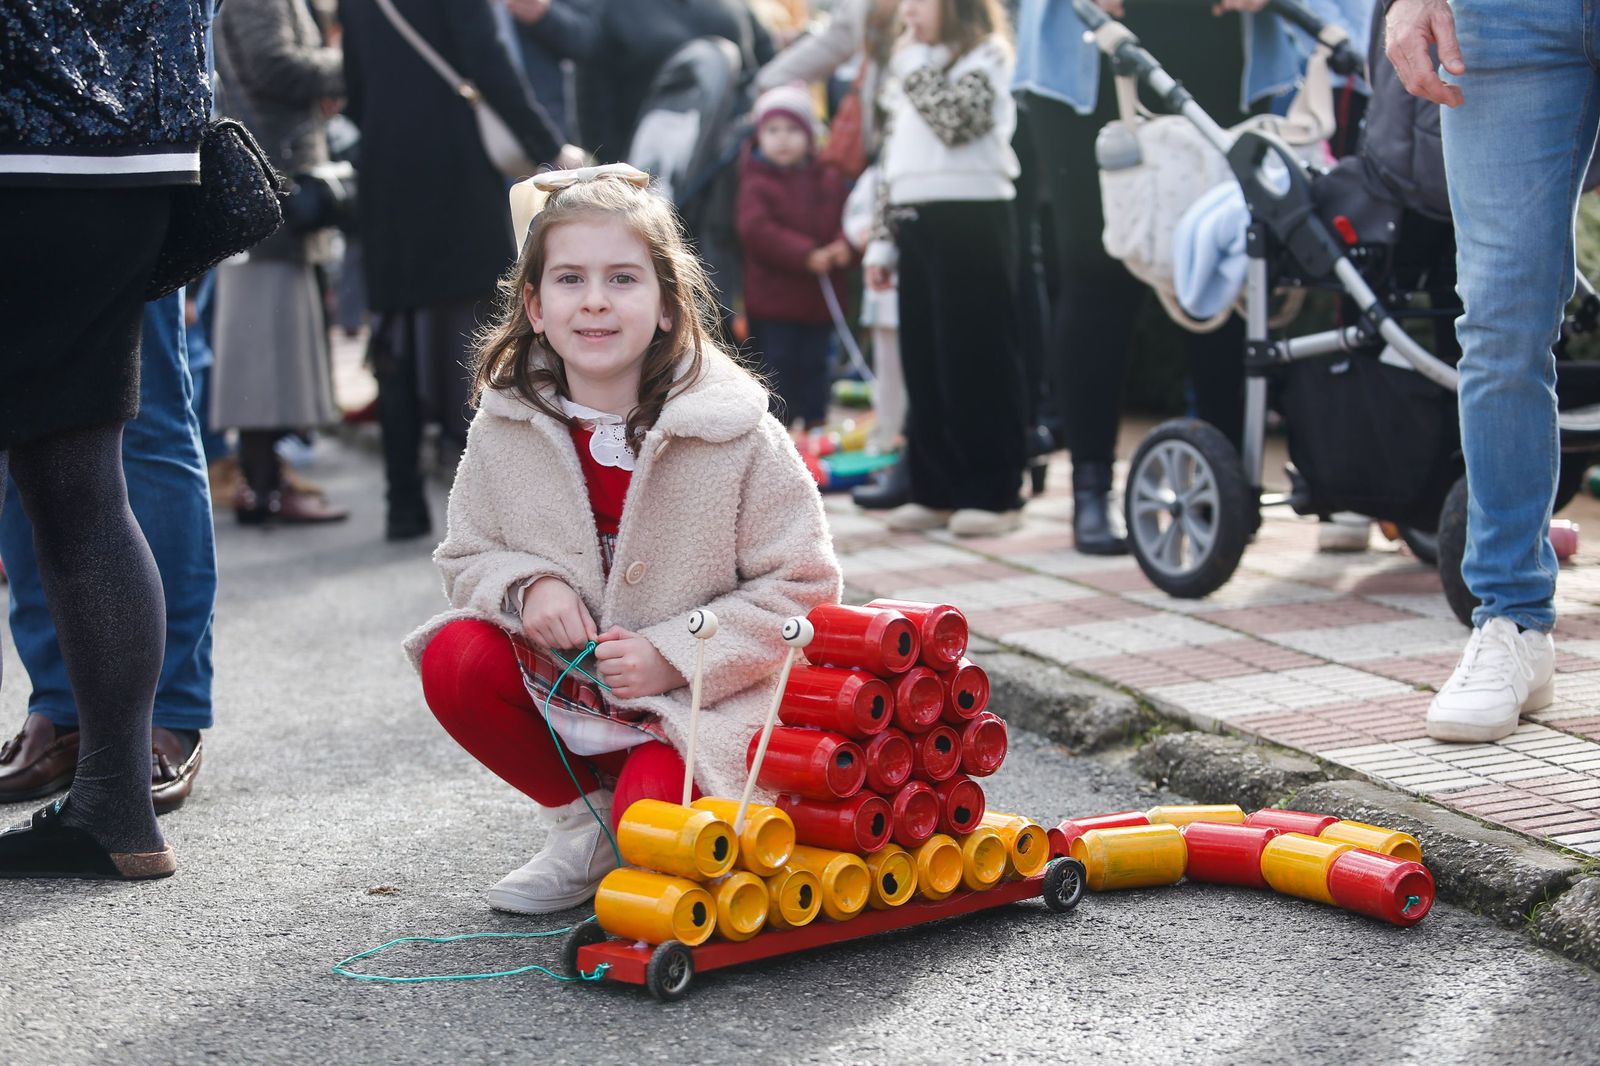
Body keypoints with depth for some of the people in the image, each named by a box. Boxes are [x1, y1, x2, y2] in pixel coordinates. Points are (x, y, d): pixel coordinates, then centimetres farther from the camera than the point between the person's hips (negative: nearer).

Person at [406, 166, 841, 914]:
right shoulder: (506, 425, -4)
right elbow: (467, 557, 8)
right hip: (560, 691, 5)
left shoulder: (738, 434, -15)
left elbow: (802, 586, -11)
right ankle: (582, 823, 2)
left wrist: (673, 655, -20)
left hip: (696, 702, -4)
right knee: (454, 661, -22)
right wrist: (527, 587, -16)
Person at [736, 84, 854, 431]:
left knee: (814, 366, 13)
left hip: (819, 299, 5)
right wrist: (806, 255, -25)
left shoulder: (829, 181, 8)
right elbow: (756, 230, -20)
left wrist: (845, 247, -16)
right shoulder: (756, 183, -8)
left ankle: (816, 424, 22)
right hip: (772, 298, -4)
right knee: (777, 366, 0)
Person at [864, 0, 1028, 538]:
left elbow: (955, 121, -20)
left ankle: (994, 492, -1)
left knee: (976, 358, -6)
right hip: (915, 221, 7)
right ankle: (937, 489, 14)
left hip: (970, 219, -7)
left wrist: (917, 63, -8)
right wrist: (882, 239, 14)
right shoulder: (913, 63, 20)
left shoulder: (986, 54, -2)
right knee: (923, 361, 7)